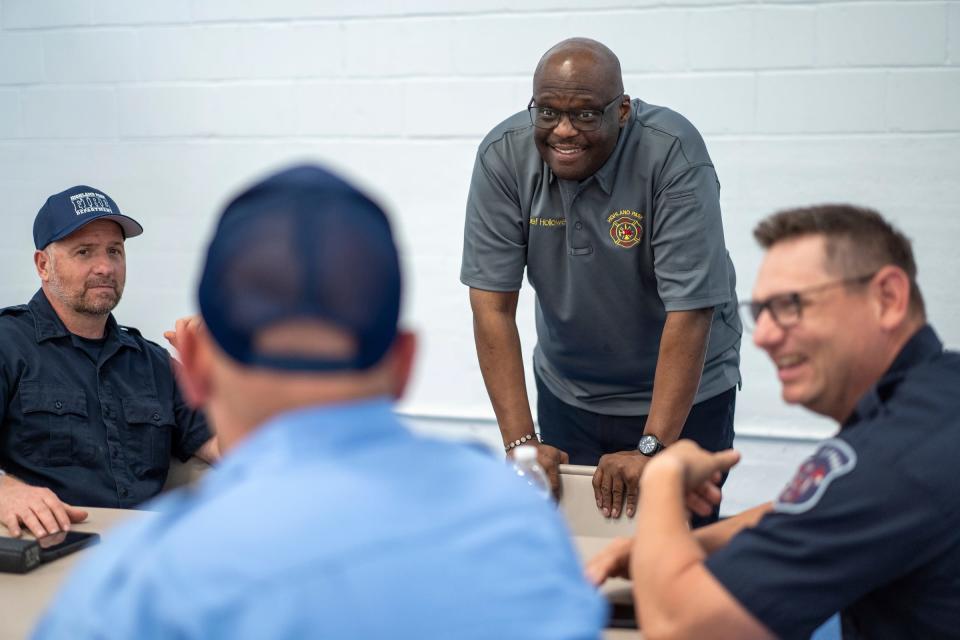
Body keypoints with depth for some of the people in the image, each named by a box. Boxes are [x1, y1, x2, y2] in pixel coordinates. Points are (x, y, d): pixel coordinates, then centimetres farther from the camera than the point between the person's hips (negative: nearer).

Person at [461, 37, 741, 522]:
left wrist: (651, 449, -29)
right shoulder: (503, 156, -15)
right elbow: (492, 304, -15)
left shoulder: (672, 155, -24)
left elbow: (691, 310, -27)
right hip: (565, 391, 3)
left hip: (682, 395, -3)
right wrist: (520, 443, -19)